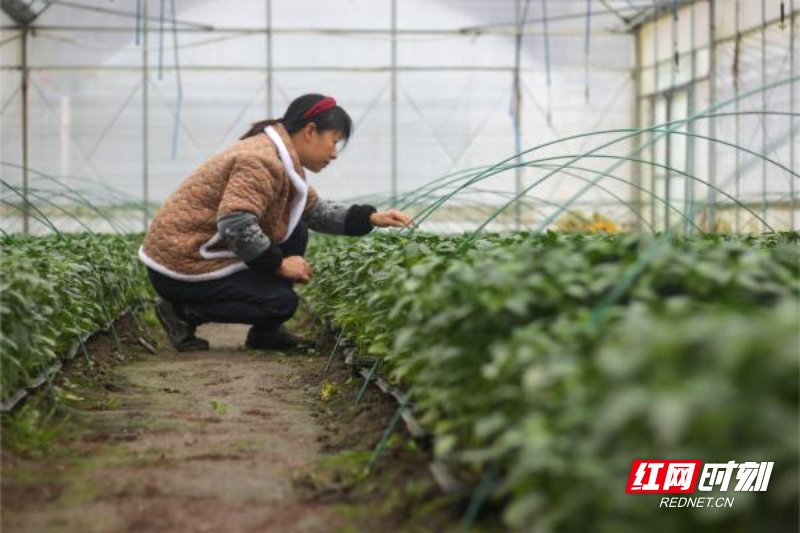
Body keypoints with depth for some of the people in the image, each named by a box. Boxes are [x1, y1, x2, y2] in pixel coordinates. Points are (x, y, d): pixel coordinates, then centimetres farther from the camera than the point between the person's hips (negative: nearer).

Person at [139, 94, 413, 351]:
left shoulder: (284, 160, 10)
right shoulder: (262, 161, -24)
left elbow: (314, 209, 18)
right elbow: (235, 224, -33)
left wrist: (371, 218, 5)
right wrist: (279, 264, -21)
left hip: (198, 252, 10)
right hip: (180, 266, -10)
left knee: (295, 232, 8)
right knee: (281, 303, -14)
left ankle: (264, 331, 11)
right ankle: (184, 312, -3)